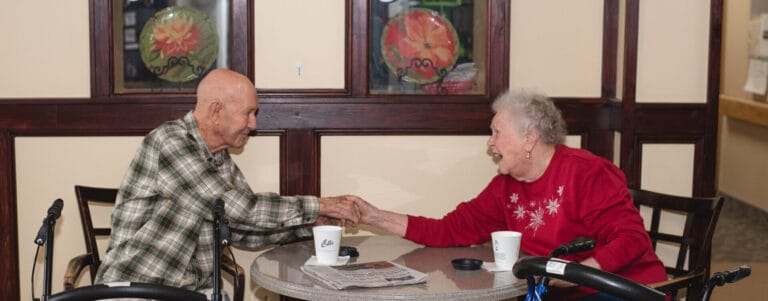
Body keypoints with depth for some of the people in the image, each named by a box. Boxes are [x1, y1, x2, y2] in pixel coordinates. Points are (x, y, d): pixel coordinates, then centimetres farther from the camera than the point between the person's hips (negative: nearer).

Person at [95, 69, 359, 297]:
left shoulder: (222, 162, 9)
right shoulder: (169, 143, -17)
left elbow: (242, 231, 14)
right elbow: (237, 209, -21)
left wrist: (312, 222, 4)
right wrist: (316, 206, -14)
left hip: (196, 290, 7)